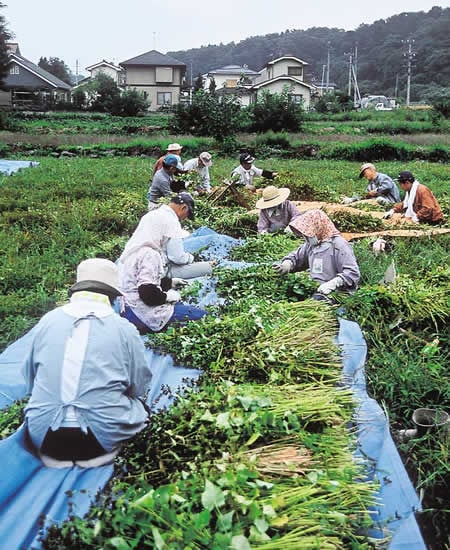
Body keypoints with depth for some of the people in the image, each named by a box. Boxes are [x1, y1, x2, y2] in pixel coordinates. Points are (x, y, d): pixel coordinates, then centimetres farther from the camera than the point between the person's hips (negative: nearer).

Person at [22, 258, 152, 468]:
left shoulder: (47, 321, 1)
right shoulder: (125, 329, -6)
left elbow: (29, 379, 12)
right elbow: (139, 387, 1)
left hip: (43, 436, 2)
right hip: (103, 436, -2)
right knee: (141, 407, 26)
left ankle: (57, 452, 12)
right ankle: (94, 452, 10)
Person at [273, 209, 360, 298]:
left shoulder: (338, 245, -11)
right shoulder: (310, 244, 14)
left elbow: (352, 273, -16)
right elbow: (296, 256, 29)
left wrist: (333, 284, -30)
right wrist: (287, 263, 5)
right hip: (315, 290, 7)